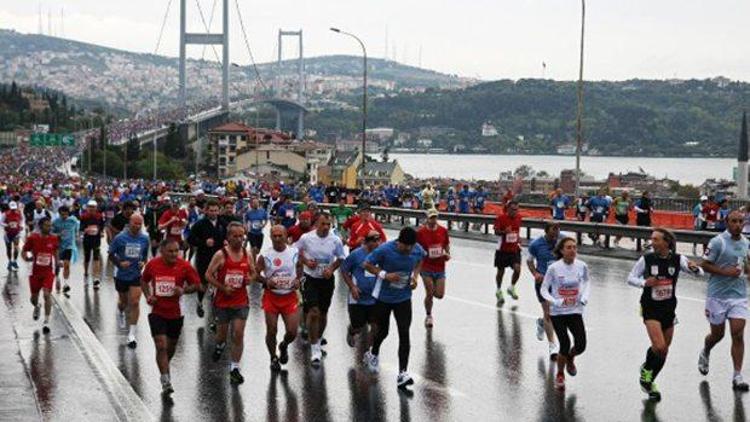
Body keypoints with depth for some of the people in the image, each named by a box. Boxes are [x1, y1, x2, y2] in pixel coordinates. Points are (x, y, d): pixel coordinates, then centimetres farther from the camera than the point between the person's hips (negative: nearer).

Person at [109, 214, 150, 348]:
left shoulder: (144, 239, -1)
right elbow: (111, 254, -2)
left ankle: (131, 335, -5)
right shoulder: (120, 238, -10)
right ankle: (120, 312, 56)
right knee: (124, 301, 16)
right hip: (121, 275, -1)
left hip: (136, 275, 1)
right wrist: (119, 263, -18)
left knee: (135, 303, -10)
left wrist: (143, 262, -7)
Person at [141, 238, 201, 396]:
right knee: (161, 346, -13)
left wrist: (184, 290, -21)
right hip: (157, 313, -1)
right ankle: (166, 382, -11)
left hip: (175, 314, 1)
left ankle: (164, 368, 45)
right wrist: (148, 296, -3)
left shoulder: (184, 266, -9)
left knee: (171, 348, 16)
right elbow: (144, 281, 13)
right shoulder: (153, 264, -5)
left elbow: (197, 285, -2)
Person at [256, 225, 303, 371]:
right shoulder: (265, 256, -8)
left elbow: (299, 268, 15)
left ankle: (284, 346, 31)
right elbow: (255, 274, -2)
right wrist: (266, 281, -19)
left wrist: (298, 280, -3)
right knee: (271, 331, 3)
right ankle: (273, 358, 25)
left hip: (290, 297, 1)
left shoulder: (295, 253, -2)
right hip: (271, 297, -1)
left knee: (292, 332, -3)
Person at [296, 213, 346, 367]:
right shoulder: (306, 238, -11)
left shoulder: (335, 240, -8)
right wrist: (306, 262, -13)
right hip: (310, 278, -3)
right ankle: (315, 349, -9)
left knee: (323, 313, 14)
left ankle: (318, 341, 39)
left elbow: (340, 258, 5)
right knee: (313, 311, -15)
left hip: (327, 279, 3)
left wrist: (331, 269, -11)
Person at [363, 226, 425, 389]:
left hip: (404, 298, 2)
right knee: (383, 331, 15)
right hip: (383, 297, -2)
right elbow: (367, 264, -12)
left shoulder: (418, 250, -12)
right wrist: (385, 275, -24)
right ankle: (373, 354, 49)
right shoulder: (385, 249, -23)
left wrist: (414, 275, -5)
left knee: (404, 334, -9)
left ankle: (402, 374, -8)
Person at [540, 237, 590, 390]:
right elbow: (544, 289, -8)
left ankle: (570, 359, 31)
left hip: (575, 311, 3)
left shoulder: (582, 266, -6)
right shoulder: (554, 268, -15)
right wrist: (556, 302, -22)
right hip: (557, 312, -3)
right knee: (565, 344, -11)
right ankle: (560, 375, 16)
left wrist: (584, 296, -2)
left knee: (581, 345, -7)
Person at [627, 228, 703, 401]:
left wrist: (694, 268, -31)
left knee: (664, 351, 12)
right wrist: (644, 283, -20)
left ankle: (648, 381, 33)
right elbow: (630, 278, 0)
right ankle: (646, 372, 8)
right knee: (659, 347, -20)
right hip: (651, 309, -3)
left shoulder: (677, 259, -6)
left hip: (669, 309, 3)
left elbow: (700, 272, -8)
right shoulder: (646, 259, -9)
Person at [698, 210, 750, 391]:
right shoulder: (718, 242, -12)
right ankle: (705, 352, 45)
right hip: (718, 295, -4)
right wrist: (725, 272, -20)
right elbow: (704, 265, -10)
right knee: (717, 334, 10)